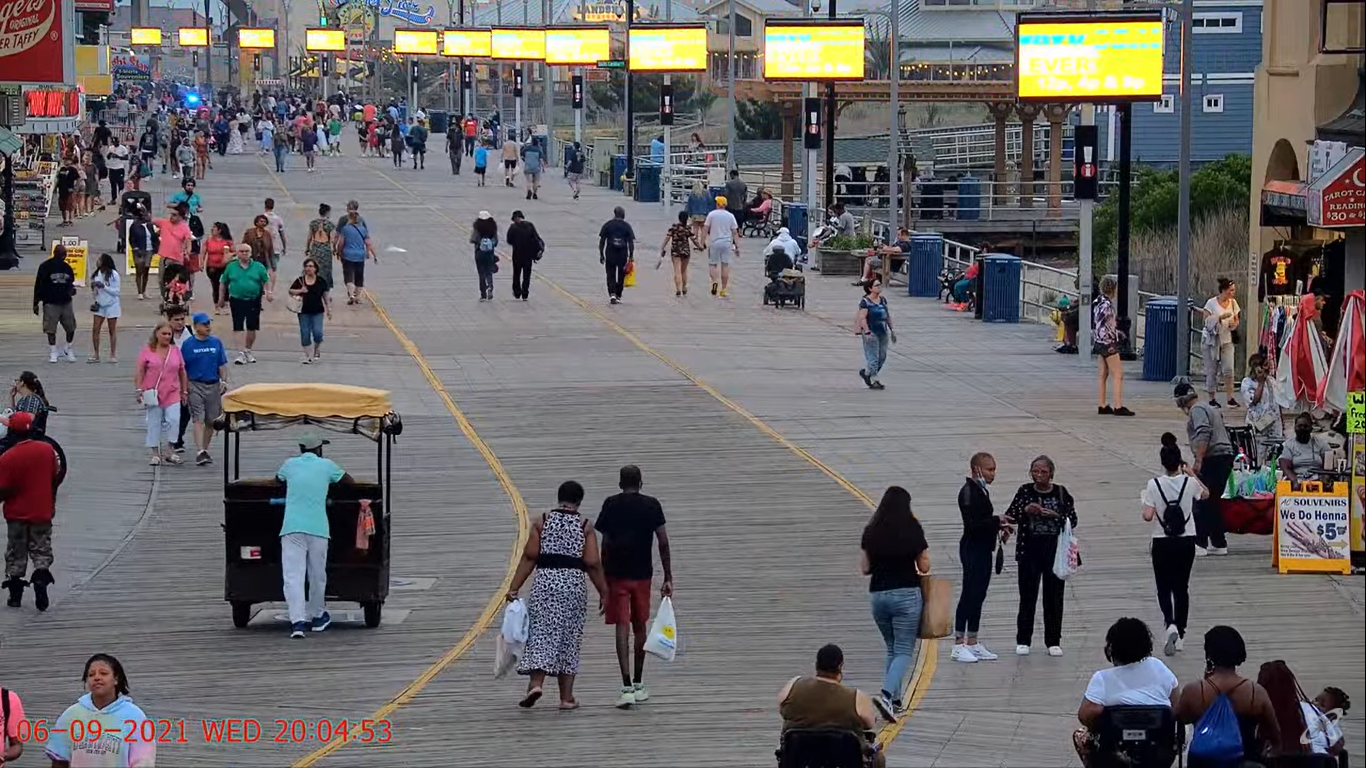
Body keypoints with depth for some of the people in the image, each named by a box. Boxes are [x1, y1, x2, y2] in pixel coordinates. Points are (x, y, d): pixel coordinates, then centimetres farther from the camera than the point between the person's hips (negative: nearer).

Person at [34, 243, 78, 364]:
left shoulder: (66, 267, 10)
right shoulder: (45, 267, -4)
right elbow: (38, 285, -3)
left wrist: (71, 290, -3)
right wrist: (36, 303, -5)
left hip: (66, 302, 4)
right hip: (51, 303, -4)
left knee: (71, 328, 2)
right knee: (51, 329, -1)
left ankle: (68, 349, 20)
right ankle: (53, 352, 8)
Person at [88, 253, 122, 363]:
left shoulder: (113, 274, -13)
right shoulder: (97, 274, 4)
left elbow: (116, 291, -14)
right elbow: (95, 291, 13)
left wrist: (103, 286, -22)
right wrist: (93, 287, -9)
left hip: (112, 305, -5)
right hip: (99, 305, 5)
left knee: (112, 331, 4)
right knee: (95, 329, -1)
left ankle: (113, 355, 12)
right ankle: (95, 355, 6)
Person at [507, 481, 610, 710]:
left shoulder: (542, 522, 3)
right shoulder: (585, 526, 1)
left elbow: (529, 557, -3)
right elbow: (592, 563, -5)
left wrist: (514, 587, -2)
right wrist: (603, 592, 4)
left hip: (545, 580, 0)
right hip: (574, 583, 0)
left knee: (541, 633, 1)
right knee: (568, 639, 9)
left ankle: (536, 683, -21)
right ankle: (566, 697, 11)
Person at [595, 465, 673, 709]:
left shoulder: (611, 505, -1)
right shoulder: (651, 505, 1)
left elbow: (605, 543, -1)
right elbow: (663, 542, -2)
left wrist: (603, 577, 7)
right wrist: (668, 578, 2)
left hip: (616, 574, -2)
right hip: (642, 573, 2)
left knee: (622, 628, -5)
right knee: (640, 626, 17)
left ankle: (627, 687, -17)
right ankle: (638, 685, 26)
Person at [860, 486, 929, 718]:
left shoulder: (870, 532, 1)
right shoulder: (913, 530, -6)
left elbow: (864, 568, 4)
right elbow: (924, 567, -1)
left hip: (878, 594, 4)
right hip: (907, 594, -4)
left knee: (892, 649, 20)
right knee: (904, 651, -1)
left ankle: (895, 700, 17)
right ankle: (887, 695, -22)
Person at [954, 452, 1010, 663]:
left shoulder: (981, 491, 14)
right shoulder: (969, 492, -15)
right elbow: (972, 524, -22)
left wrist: (999, 528, 6)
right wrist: (997, 521, -24)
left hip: (983, 549, 10)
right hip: (972, 549, -10)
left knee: (979, 596, 12)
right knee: (969, 595, -8)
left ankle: (972, 643, 17)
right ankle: (959, 645, -5)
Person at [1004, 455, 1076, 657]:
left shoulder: (1061, 493, 2)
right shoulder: (1025, 491, 2)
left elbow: (1073, 519, 1)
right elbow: (1009, 517, 1)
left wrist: (1055, 515, -15)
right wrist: (1025, 511, -16)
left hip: (1055, 549, 0)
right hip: (1029, 549, 0)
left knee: (1054, 596, 4)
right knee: (1028, 595, 2)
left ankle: (1053, 641, 11)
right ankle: (1023, 641, 9)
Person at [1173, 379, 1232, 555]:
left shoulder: (1197, 410, -7)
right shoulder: (1211, 408, 23)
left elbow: (1204, 433, -22)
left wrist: (1198, 460, -24)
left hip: (1212, 459, -10)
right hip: (1226, 456, 10)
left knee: (1201, 502, -8)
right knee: (1212, 502, 14)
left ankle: (1199, 544, -11)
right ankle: (1219, 543, 16)